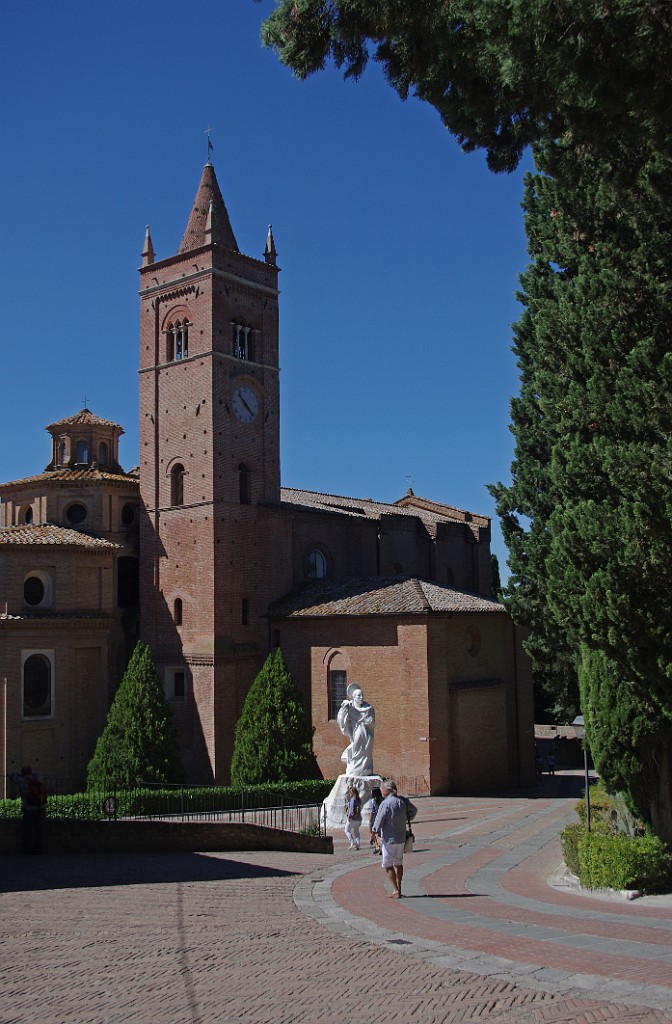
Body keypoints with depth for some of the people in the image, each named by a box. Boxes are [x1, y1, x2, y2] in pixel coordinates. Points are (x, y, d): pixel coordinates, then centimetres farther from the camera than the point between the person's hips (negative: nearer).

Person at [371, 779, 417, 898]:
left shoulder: (385, 804, -19)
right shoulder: (403, 801, 1)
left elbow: (378, 822, -13)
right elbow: (414, 810, 18)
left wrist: (376, 831, 7)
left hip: (389, 839, -7)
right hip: (401, 838, 7)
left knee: (388, 865, 3)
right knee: (398, 863, 17)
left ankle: (396, 891, 0)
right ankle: (398, 889, 21)